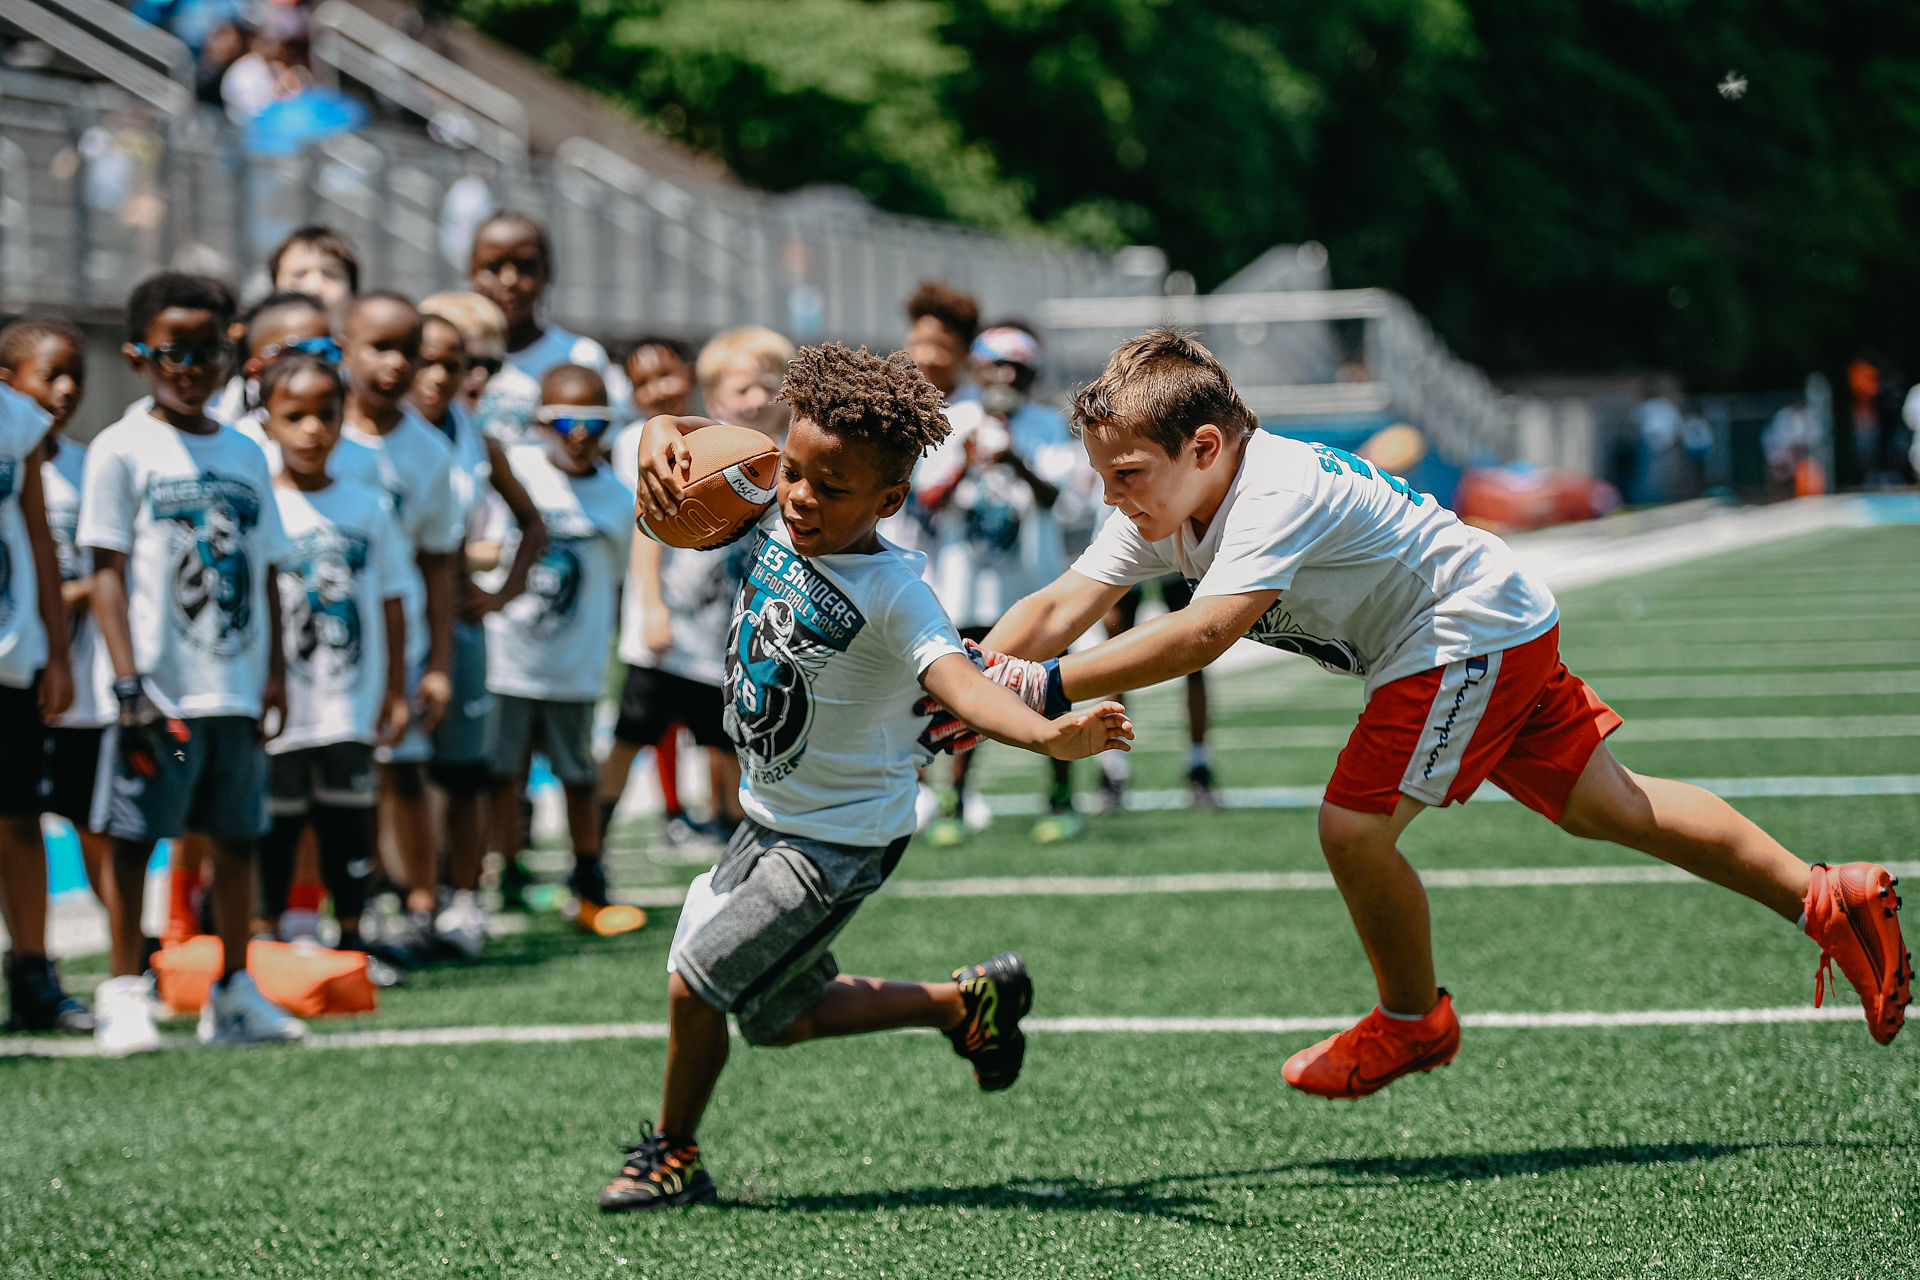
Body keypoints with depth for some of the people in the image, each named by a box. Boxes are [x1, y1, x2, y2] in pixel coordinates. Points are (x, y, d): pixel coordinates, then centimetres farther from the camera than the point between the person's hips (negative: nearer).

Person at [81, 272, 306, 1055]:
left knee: (237, 836, 8)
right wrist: (128, 678, -14)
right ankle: (124, 994, 5)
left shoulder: (244, 455, 13)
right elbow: (107, 570, -7)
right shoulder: (122, 451, -3)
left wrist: (274, 674, 8)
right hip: (160, 689, -5)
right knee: (134, 836, -2)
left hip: (237, 688, 5)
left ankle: (233, 991, 16)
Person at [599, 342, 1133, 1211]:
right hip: (769, 817, 8)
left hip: (839, 843, -8)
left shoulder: (893, 593, -28)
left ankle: (673, 1155, 14)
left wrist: (1049, 737, -62)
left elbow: (958, 681, -42)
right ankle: (968, 1001, 36)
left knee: (696, 978, -9)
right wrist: (663, 437, -23)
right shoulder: (776, 514, -9)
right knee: (783, 1016, 20)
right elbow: (699, 440, 2)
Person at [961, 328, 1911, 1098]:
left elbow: (1201, 637, -45)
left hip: (1475, 630, -10)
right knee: (1608, 809, 12)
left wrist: (1056, 682, -46)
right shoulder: (1160, 508, -4)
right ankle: (1828, 899, 19)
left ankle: (1414, 1020, 10)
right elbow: (1064, 604, -9)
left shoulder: (1277, 497, -32)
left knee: (1354, 827, -15)